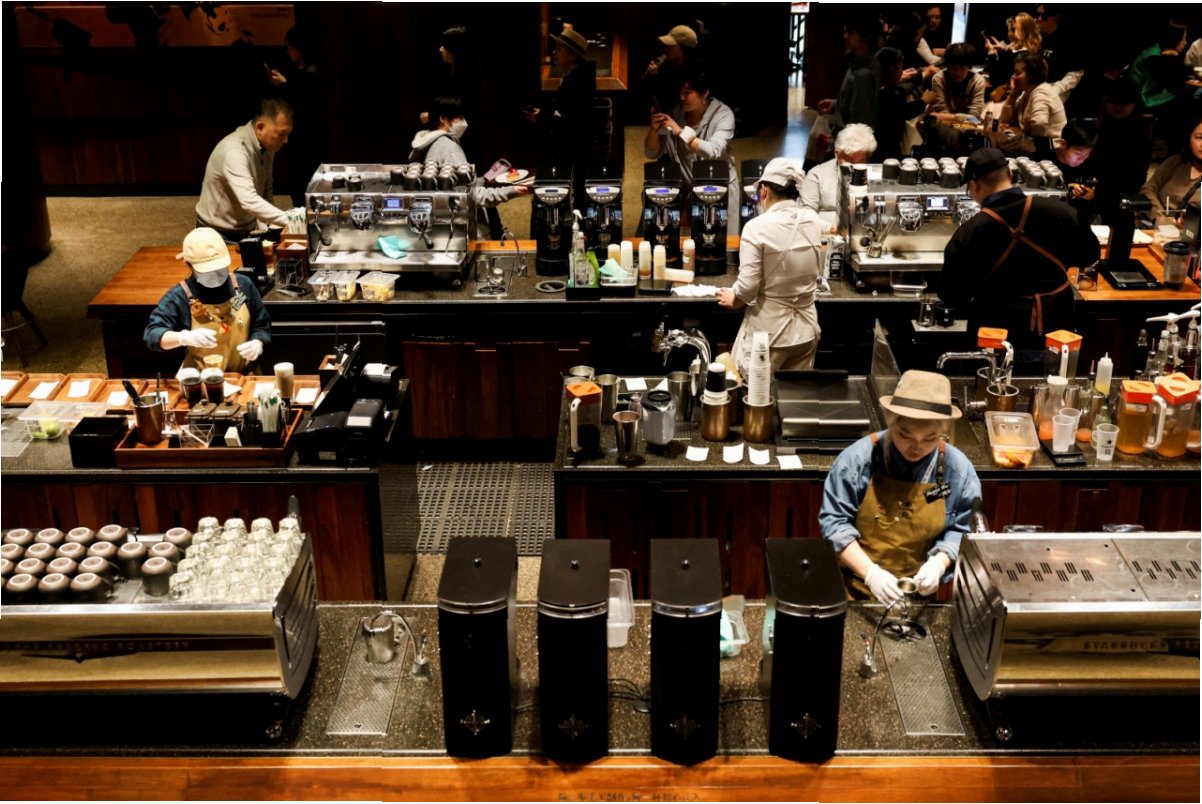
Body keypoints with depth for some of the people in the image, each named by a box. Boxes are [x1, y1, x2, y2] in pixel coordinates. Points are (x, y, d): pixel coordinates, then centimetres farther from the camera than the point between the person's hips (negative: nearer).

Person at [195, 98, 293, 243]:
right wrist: (290, 220, -44)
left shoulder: (267, 146, -2)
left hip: (246, 231, 7)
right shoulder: (234, 151, -27)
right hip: (219, 234, -7)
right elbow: (249, 201, -39)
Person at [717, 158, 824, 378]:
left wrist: (733, 300, 3)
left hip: (768, 332, -5)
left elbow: (747, 287, -17)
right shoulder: (813, 221, 0)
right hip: (806, 329, 5)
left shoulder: (758, 227, -17)